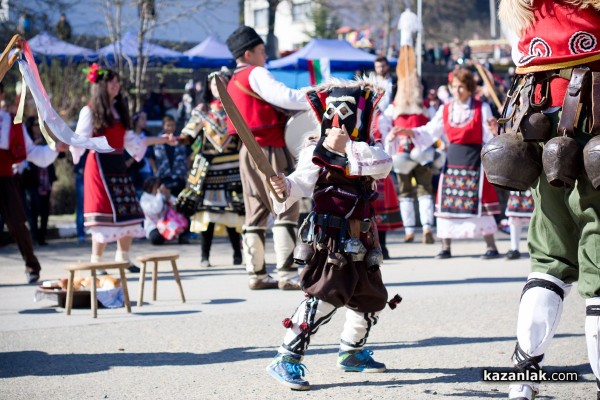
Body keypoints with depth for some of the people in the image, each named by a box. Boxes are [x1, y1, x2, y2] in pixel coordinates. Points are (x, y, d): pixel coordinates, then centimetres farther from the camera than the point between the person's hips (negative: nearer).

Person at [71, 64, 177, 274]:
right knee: (104, 215, -10)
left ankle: (123, 259, 15)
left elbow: (130, 139, 20)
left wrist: (161, 139, 21)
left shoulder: (119, 110, 18)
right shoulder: (90, 111, -2)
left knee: (128, 214, 3)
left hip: (118, 164, 7)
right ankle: (96, 263, -3)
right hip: (100, 164, -7)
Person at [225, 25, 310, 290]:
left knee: (256, 214, 9)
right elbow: (285, 97, -22)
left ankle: (257, 274, 9)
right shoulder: (256, 75, -9)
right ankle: (287, 275, -12)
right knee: (286, 210, -8)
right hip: (269, 150, -9)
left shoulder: (233, 82, 19)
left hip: (247, 150, 9)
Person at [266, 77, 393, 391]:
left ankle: (352, 353, 39)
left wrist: (347, 148, -26)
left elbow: (382, 163, -16)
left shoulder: (369, 149, 7)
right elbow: (302, 181, -22)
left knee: (371, 300, 19)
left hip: (362, 244, 7)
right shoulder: (317, 151, -7)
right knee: (322, 298, -20)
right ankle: (286, 361, -16)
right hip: (329, 242, -7)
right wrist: (285, 187, -44)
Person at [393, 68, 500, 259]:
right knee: (447, 203, 3)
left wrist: (493, 129, -26)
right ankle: (445, 247, 12)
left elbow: (489, 138, -4)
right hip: (452, 161, 4)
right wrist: (408, 132, -5)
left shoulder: (482, 108, -2)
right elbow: (429, 133, 7)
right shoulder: (445, 110, 8)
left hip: (475, 161, -4)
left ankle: (491, 247, 5)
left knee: (479, 204, -4)